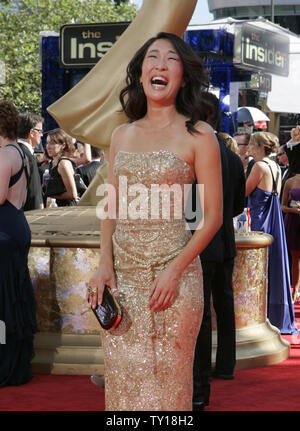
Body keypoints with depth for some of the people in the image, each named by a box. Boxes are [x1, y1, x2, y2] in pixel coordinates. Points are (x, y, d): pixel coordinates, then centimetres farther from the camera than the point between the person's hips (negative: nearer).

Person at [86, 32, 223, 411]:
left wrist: (175, 271, -13)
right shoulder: (121, 136, 10)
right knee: (121, 376, 7)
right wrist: (105, 263, -1)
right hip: (121, 274, 4)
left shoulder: (198, 136, -3)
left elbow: (212, 216, -5)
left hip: (173, 274, -4)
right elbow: (111, 207, 13)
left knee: (166, 378, 2)